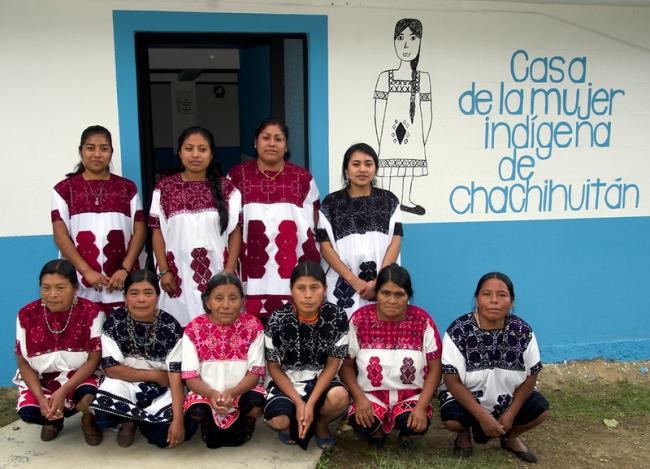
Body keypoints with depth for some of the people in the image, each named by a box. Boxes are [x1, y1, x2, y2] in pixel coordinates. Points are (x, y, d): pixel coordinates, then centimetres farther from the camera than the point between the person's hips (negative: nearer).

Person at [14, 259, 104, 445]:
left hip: (80, 375, -2)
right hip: (40, 378, 2)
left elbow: (94, 359, -13)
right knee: (28, 411, -25)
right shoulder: (27, 315, -10)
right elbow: (24, 363, -4)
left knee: (89, 396, -33)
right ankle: (53, 419, 14)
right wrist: (41, 398, -18)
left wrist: (62, 392, -24)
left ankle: (88, 420, 6)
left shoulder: (92, 312, -16)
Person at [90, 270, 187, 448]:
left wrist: (178, 420, -27)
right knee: (104, 412, -32)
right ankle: (128, 421, 6)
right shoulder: (114, 322, -11)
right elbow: (111, 368, -11)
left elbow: (176, 378, -17)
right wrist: (155, 375, -15)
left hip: (161, 390, 0)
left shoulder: (171, 327, -14)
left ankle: (134, 418, 9)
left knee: (166, 437, -24)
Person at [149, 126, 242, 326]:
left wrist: (229, 271, -4)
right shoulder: (165, 188, 3)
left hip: (216, 274, 0)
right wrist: (164, 271, -2)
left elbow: (235, 233, 4)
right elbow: (157, 232, 4)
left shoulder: (227, 189, 3)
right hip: (179, 275, 0)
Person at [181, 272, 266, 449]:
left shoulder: (253, 326, -9)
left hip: (241, 391, 0)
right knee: (196, 410, -30)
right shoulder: (193, 329, -9)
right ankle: (210, 426, 9)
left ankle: (245, 424, 8)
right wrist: (212, 394, -31)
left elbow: (255, 373, -10)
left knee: (256, 404, -30)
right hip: (207, 392, 0)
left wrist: (232, 392, -29)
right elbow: (191, 377, -10)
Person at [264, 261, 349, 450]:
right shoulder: (278, 319, -15)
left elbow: (332, 365, -7)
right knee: (277, 421, -30)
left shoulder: (337, 317, -13)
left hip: (320, 380, 1)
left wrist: (310, 404, -18)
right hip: (286, 382, -1)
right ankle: (290, 425, 11)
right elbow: (274, 368, -6)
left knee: (339, 397, -32)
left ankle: (321, 424, 5)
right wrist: (298, 402, -17)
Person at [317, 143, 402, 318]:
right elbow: (325, 247, 0)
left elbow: (395, 243, 2)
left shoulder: (389, 201, 8)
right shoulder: (331, 203, 5)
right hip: (344, 286, -1)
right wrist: (354, 280, -9)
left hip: (384, 286, 1)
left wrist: (378, 281, -9)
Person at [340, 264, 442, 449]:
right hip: (370, 394, 0)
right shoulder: (360, 319, -7)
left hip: (411, 395, 0)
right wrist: (359, 397, -17)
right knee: (361, 421, -31)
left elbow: (434, 368, -5)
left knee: (416, 424, -32)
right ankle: (376, 432, 8)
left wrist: (421, 406, -17)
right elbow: (346, 365, -1)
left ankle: (406, 435, 9)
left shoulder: (422, 321, -8)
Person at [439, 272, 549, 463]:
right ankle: (465, 432, 9)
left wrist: (511, 413, -13)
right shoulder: (458, 331, -22)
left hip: (508, 399, 3)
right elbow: (452, 381, -20)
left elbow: (530, 377, -5)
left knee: (540, 410, -18)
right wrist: (482, 416, -25)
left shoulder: (523, 332, -13)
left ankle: (510, 437, 16)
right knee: (451, 419, -31)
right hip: (466, 398, -3)